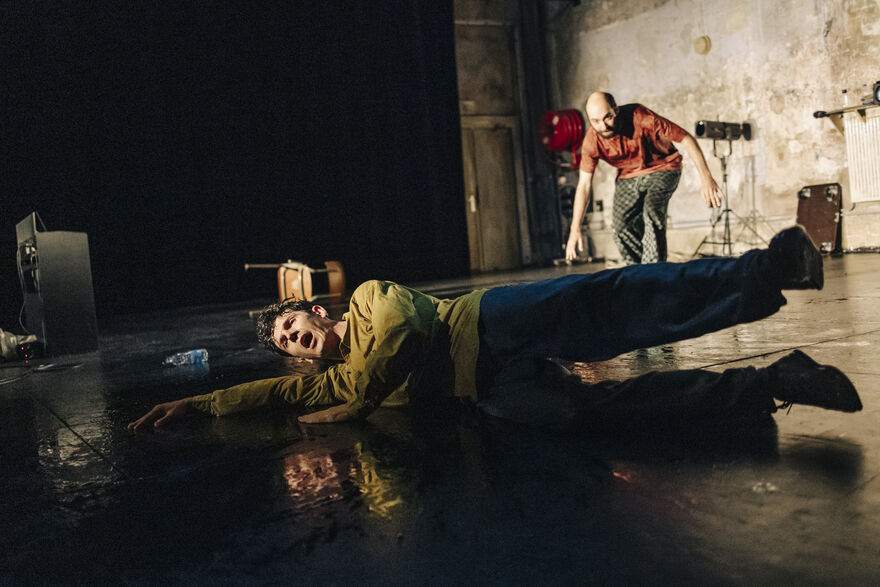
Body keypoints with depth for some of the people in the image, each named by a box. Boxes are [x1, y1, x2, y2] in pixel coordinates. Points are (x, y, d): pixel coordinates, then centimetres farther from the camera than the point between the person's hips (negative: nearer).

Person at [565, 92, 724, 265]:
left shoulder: (641, 117, -31)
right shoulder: (591, 141, -20)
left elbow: (686, 139, -24)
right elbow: (584, 185, -12)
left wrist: (706, 179, -31)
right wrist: (575, 230, -15)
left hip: (662, 168, -4)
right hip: (628, 176, 4)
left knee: (652, 210, -29)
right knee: (621, 226, -10)